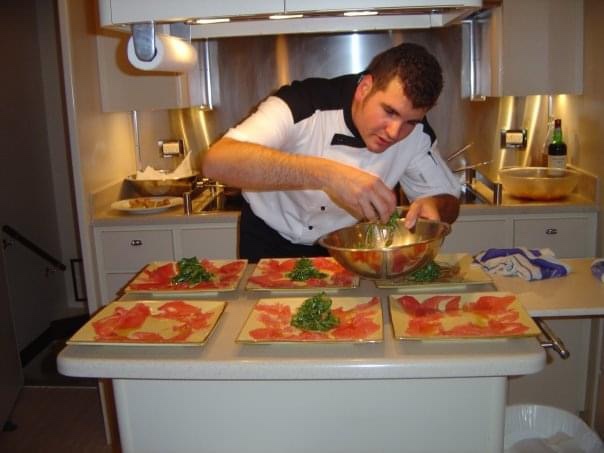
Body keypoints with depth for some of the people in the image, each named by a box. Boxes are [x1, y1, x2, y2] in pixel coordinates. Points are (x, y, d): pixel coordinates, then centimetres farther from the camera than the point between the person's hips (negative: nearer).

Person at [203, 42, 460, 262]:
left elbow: (448, 198, -3)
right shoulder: (301, 105, -28)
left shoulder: (415, 133, -14)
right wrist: (326, 173, -51)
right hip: (270, 244, -2)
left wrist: (433, 206, -28)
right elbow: (216, 161, -42)